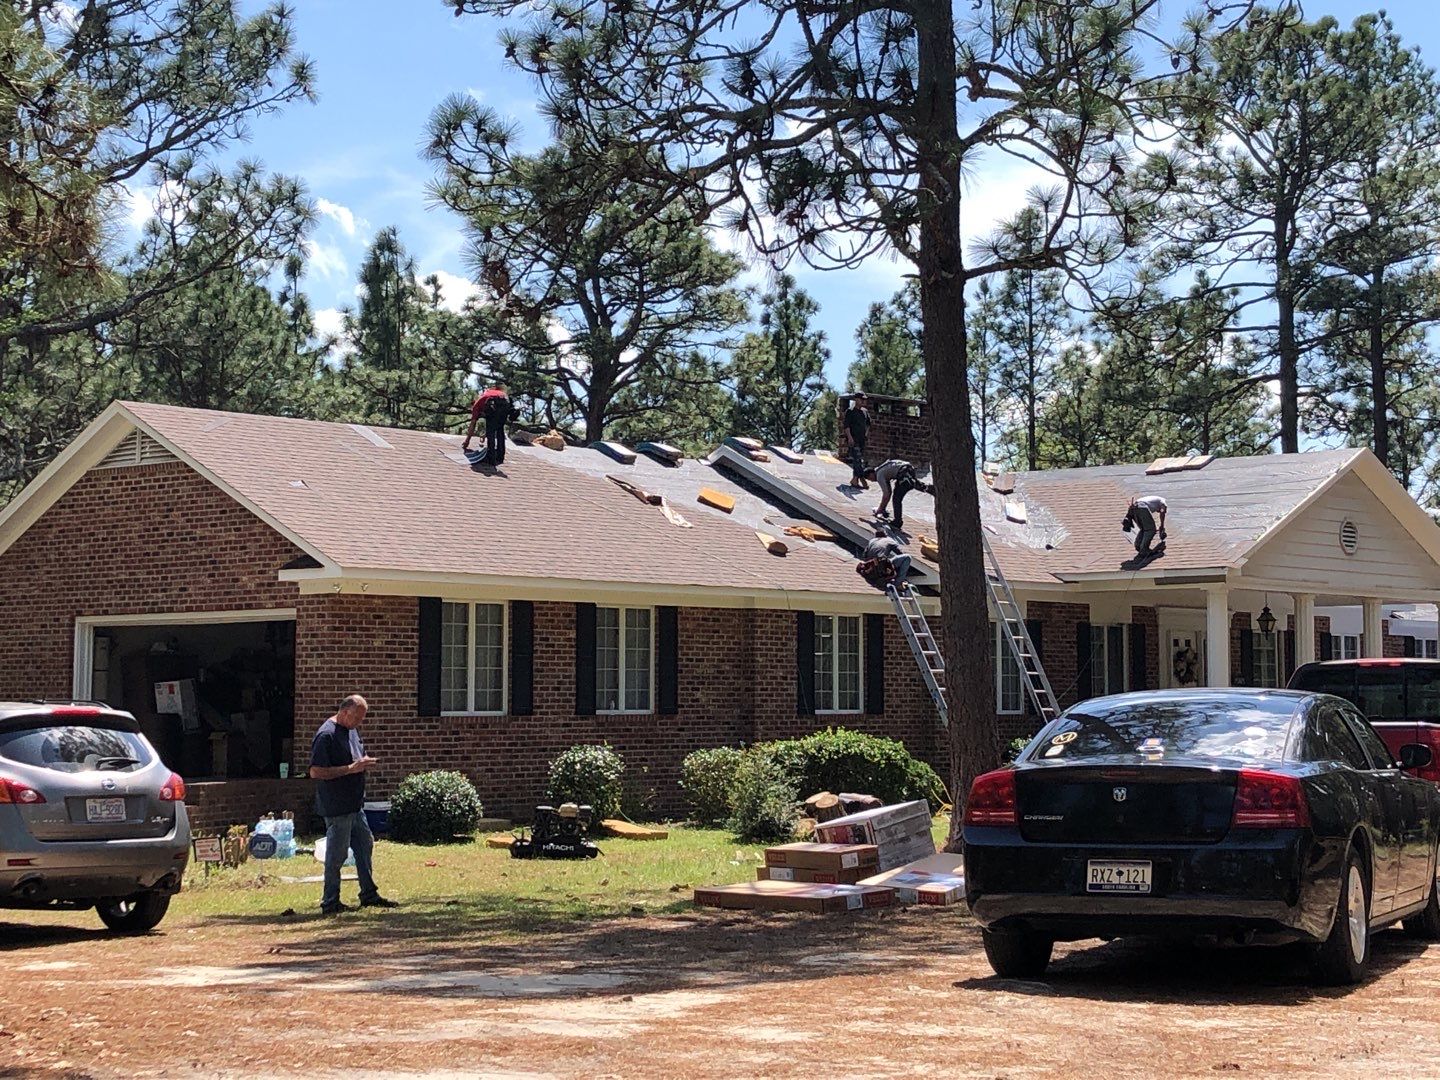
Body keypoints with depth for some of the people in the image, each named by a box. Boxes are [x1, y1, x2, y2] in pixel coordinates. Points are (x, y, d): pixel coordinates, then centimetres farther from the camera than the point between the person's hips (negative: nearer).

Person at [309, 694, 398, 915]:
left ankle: (369, 895, 25)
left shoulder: (352, 730, 12)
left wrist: (364, 763, 5)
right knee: (337, 853, -2)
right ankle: (330, 903, 8)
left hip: (355, 803, 9)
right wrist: (351, 768, -24)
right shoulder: (326, 735, -17)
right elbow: (315, 772, -23)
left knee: (365, 846, 14)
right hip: (336, 806, -9)